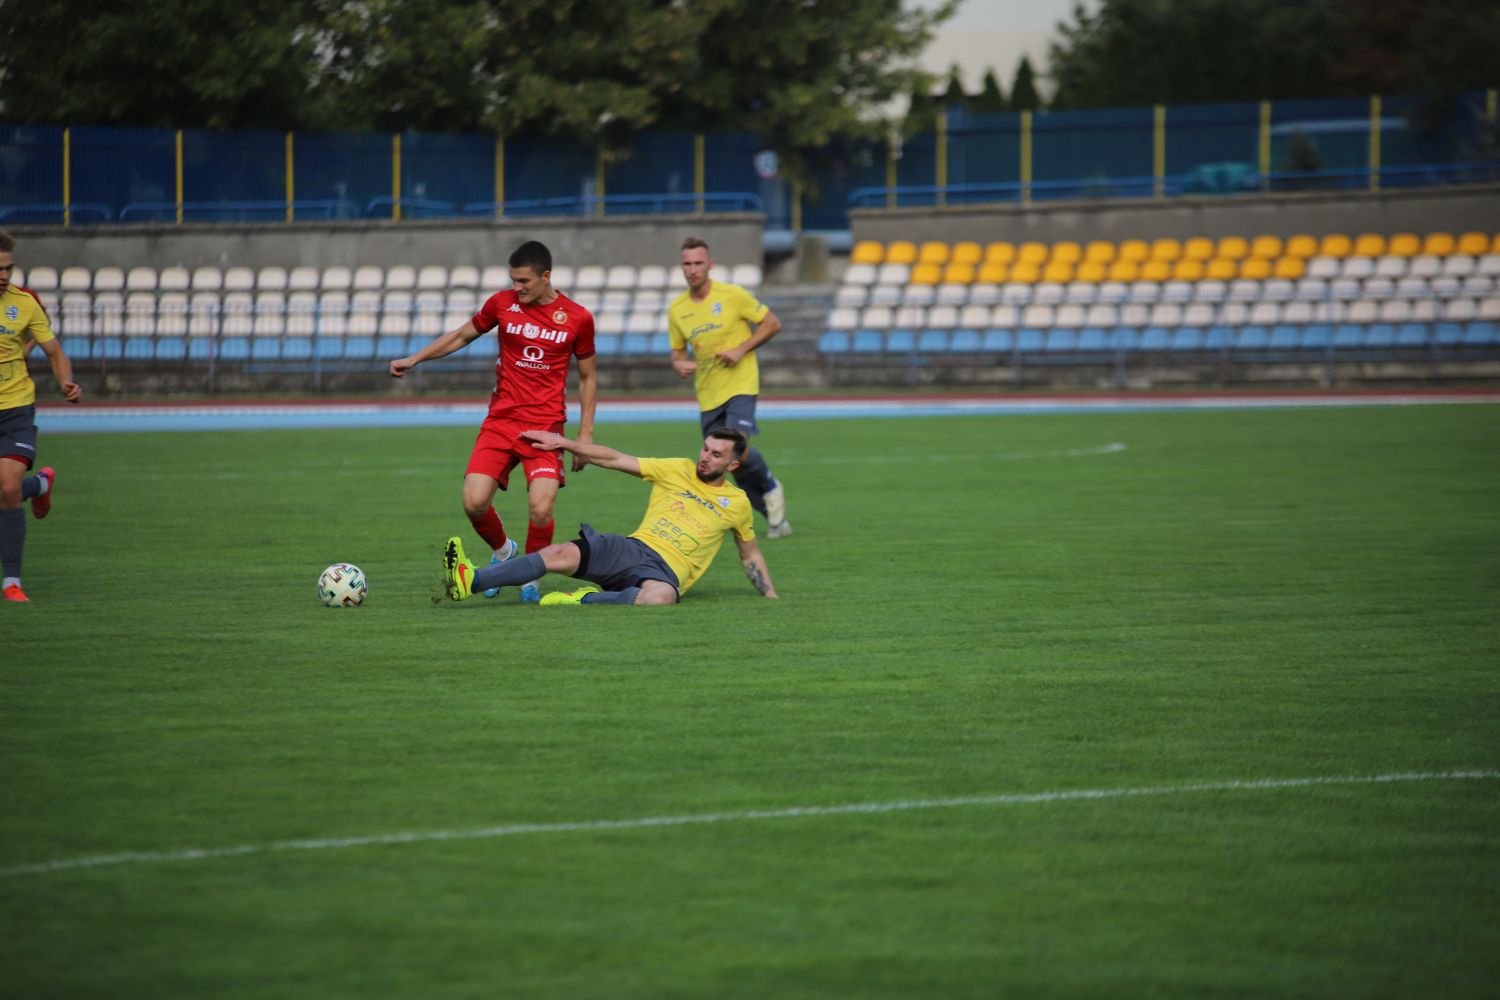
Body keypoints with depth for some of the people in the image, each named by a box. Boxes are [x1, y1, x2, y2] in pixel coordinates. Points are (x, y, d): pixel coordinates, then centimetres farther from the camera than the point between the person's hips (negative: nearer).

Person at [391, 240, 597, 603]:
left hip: (545, 427, -2)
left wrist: (585, 434, 5)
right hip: (500, 420, 2)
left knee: (540, 509, -18)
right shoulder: (502, 304, 3)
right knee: (474, 503, -11)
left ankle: (532, 578, 9)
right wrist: (414, 359, 15)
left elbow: (587, 378, 10)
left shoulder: (577, 318, 0)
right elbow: (461, 335, 20)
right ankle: (503, 552, 22)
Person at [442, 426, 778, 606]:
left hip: (667, 571, -2)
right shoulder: (678, 471, 15)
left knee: (660, 596, -43)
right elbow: (615, 459, 12)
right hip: (633, 548, 2)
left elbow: (750, 554, 28)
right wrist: (563, 443, 5)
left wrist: (771, 597, 18)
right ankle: (469, 581, -36)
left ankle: (585, 601, -33)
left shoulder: (737, 503, 14)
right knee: (561, 554, -25)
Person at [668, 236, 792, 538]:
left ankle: (770, 487, 7)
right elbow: (677, 351, 16)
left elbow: (772, 323, -1)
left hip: (740, 385, -5)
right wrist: (679, 364, -9)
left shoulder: (733, 295, -7)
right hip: (707, 394, 5)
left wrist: (741, 349, -13)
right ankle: (775, 517, 20)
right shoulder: (677, 309, 4)